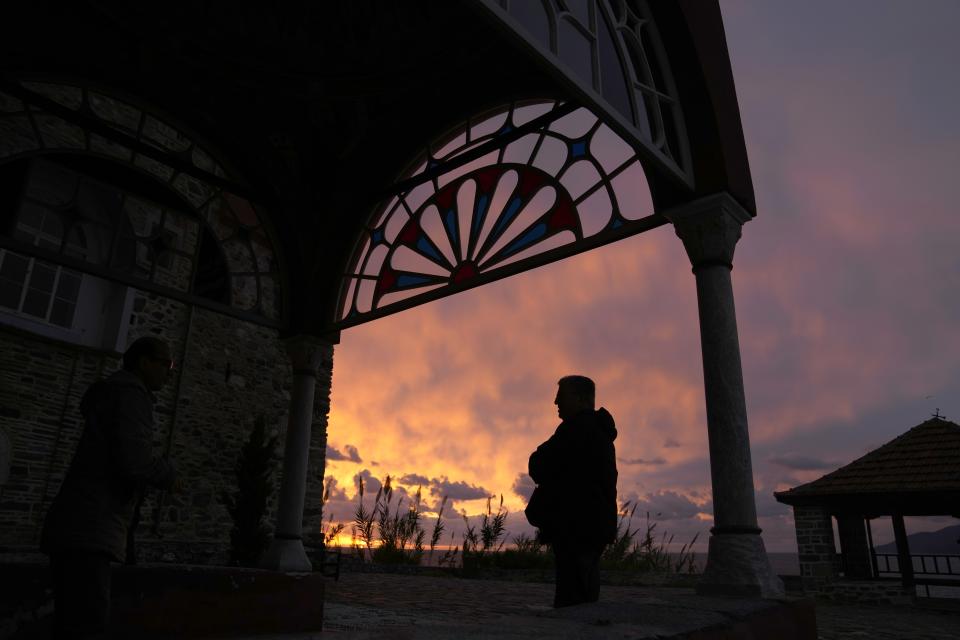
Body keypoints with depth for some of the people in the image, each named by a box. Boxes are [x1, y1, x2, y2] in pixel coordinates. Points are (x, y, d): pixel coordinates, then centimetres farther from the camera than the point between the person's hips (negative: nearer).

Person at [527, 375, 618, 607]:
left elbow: (539, 467, -12)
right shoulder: (600, 432, 19)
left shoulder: (578, 428, -13)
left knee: (572, 601, -9)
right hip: (595, 525, 10)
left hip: (577, 528, -10)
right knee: (585, 596, 14)